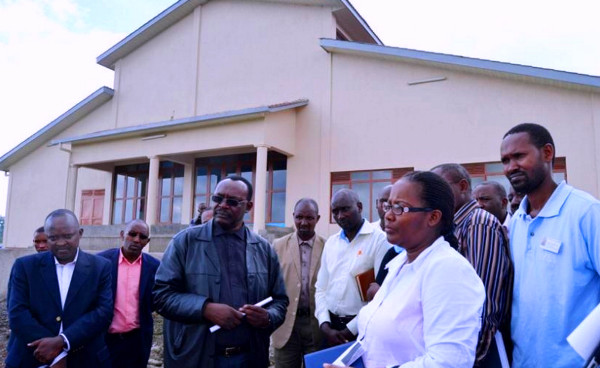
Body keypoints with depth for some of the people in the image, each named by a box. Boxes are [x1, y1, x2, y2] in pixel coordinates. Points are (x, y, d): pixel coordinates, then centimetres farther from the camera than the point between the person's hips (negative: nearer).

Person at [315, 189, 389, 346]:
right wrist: (325, 326, -3)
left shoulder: (379, 239, -10)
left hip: (362, 330, -5)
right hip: (331, 326, 5)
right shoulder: (331, 242, 8)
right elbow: (321, 289, 10)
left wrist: (350, 330, -11)